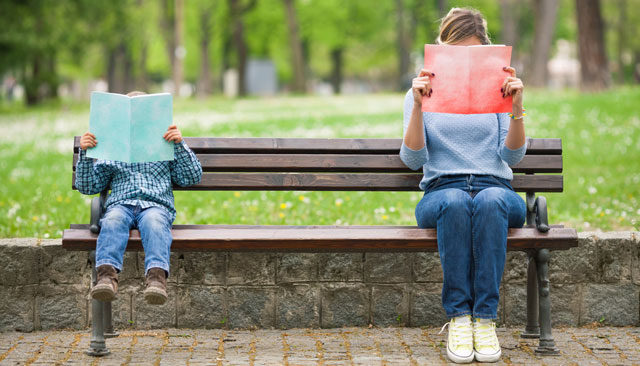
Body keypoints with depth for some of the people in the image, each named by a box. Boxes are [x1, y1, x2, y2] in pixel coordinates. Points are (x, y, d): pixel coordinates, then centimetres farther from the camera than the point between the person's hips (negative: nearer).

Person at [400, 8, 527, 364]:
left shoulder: (499, 90, 15)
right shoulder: (422, 93, 13)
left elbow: (512, 156, 1)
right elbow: (413, 159, -1)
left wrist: (517, 106, -14)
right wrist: (418, 106, -14)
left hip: (496, 189, 1)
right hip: (441, 191, 0)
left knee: (491, 201, -37)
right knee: (454, 202, -38)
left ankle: (485, 318, -38)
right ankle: (458, 317, -36)